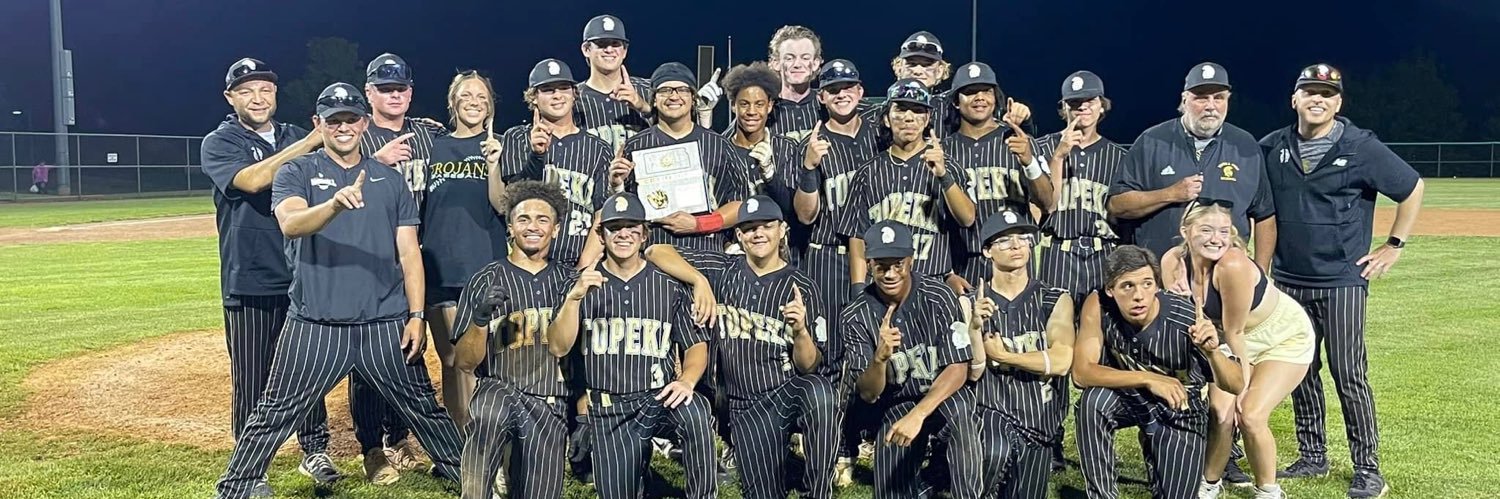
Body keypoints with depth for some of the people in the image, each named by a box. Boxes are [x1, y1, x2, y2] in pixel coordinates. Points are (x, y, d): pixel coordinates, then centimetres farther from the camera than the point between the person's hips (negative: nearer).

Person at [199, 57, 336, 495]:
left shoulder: (297, 138, 12)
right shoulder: (219, 144, -1)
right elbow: (252, 180, -20)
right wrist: (311, 142, -20)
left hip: (304, 276, 4)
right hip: (249, 281, -3)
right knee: (251, 379, 3)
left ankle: (314, 450, 23)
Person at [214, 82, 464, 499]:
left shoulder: (390, 180, 11)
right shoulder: (296, 172, 4)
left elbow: (409, 252, 9)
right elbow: (290, 224, -17)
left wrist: (416, 316, 0)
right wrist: (335, 203, -37)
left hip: (385, 325, 2)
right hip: (314, 326, -2)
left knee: (423, 407, 8)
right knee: (275, 415, 2)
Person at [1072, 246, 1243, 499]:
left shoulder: (1187, 318, -29)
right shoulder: (1099, 305, -25)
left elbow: (1236, 386, -24)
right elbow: (1081, 372, -29)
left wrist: (1212, 352, -45)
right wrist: (1147, 379, -39)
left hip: (1178, 410, 0)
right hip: (1126, 396, 0)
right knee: (1092, 401, -32)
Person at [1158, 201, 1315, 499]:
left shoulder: (1233, 266, -35)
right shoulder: (1173, 262, -19)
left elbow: (1234, 333, -25)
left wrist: (1243, 386, -16)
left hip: (1286, 338, -5)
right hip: (1241, 340, 5)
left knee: (1251, 416, -16)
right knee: (1221, 412, -9)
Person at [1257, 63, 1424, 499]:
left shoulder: (1361, 147, -6)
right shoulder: (1272, 149, 5)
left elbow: (1412, 188, 2)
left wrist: (1394, 245, 0)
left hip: (1342, 281, -4)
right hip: (1289, 281, 4)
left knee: (1349, 376, -4)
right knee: (1300, 373, 11)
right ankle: (1313, 457, 23)